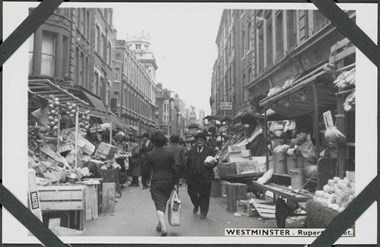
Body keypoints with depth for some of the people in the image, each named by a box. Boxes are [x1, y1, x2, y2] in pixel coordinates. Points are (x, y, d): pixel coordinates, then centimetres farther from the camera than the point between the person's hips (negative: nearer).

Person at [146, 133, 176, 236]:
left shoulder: (150, 155, -6)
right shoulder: (169, 154, -2)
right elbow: (173, 168, 1)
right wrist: (174, 183, 7)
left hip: (156, 182, -3)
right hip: (169, 181, 3)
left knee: (159, 204, -3)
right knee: (164, 203, 19)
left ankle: (163, 227, -20)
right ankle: (160, 224, 30)